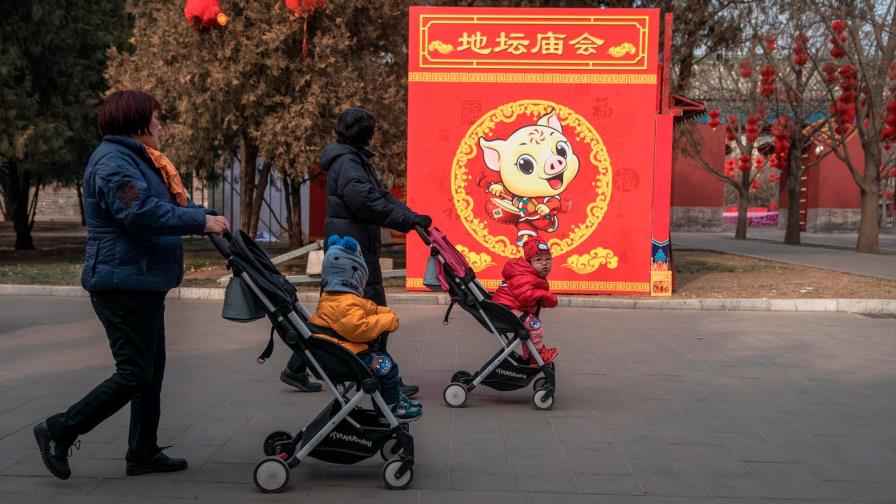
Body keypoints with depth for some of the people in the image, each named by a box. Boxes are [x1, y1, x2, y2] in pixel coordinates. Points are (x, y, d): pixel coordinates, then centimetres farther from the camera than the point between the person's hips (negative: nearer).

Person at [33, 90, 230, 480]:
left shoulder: (137, 159, 19)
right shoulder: (114, 161, -15)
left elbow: (171, 204, 20)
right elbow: (142, 212, -28)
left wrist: (210, 218, 5)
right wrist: (201, 222, -24)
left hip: (143, 283, 11)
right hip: (124, 284, -11)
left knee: (151, 373, 14)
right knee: (134, 375, -8)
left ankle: (144, 453, 22)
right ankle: (58, 432, 4)